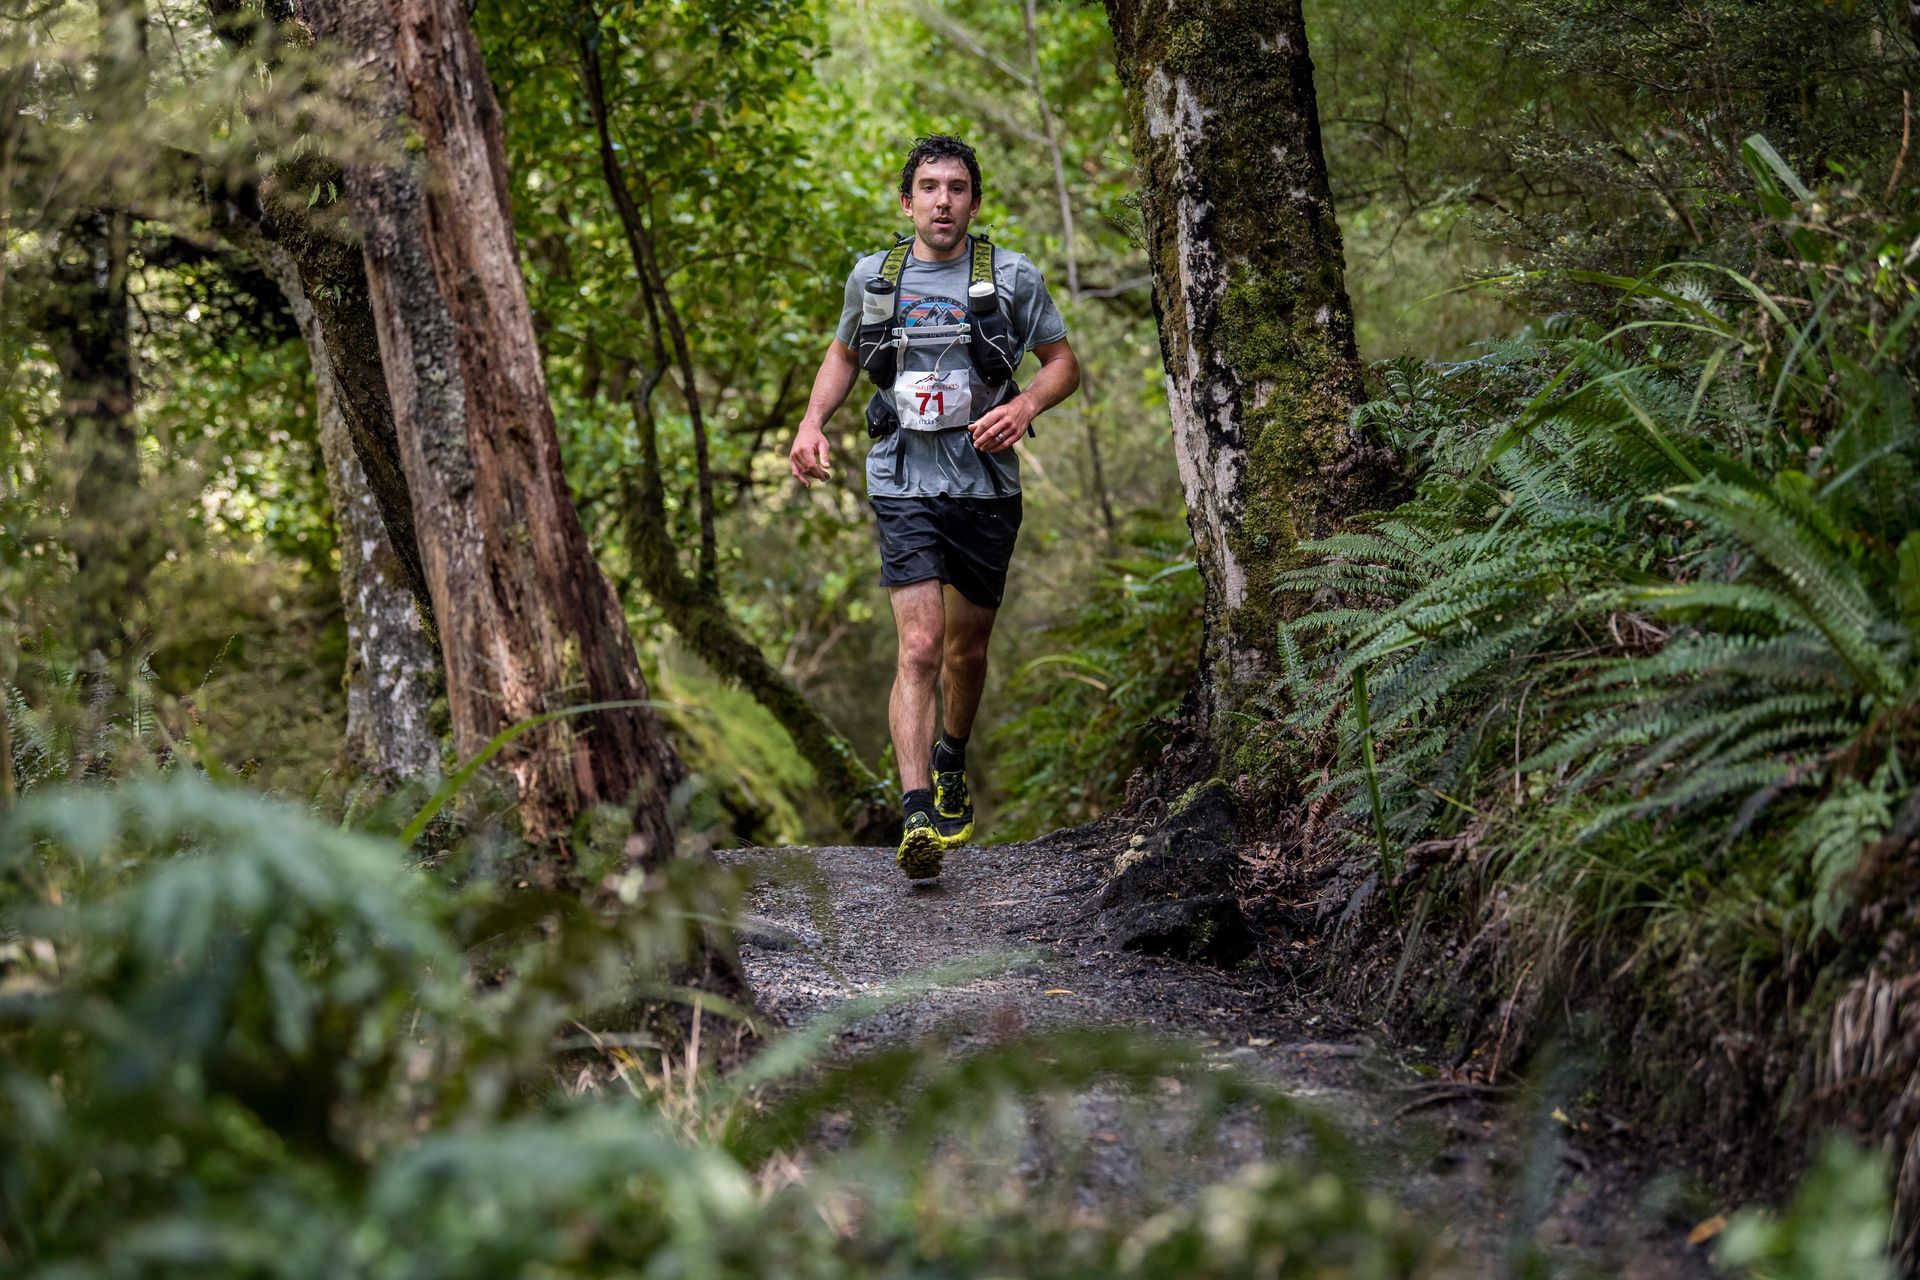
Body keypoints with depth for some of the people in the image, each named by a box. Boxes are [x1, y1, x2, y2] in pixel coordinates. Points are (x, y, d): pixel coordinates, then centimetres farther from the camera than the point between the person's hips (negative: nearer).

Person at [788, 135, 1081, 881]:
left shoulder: (1012, 277, -2)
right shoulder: (872, 278, 3)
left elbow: (1064, 362, 6)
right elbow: (844, 354, 20)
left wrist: (1025, 405, -15)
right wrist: (812, 421, 4)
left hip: (986, 488, 1)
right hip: (904, 486, -1)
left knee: (967, 648, 15)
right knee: (919, 648, -15)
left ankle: (951, 762, 44)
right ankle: (917, 819, -21)